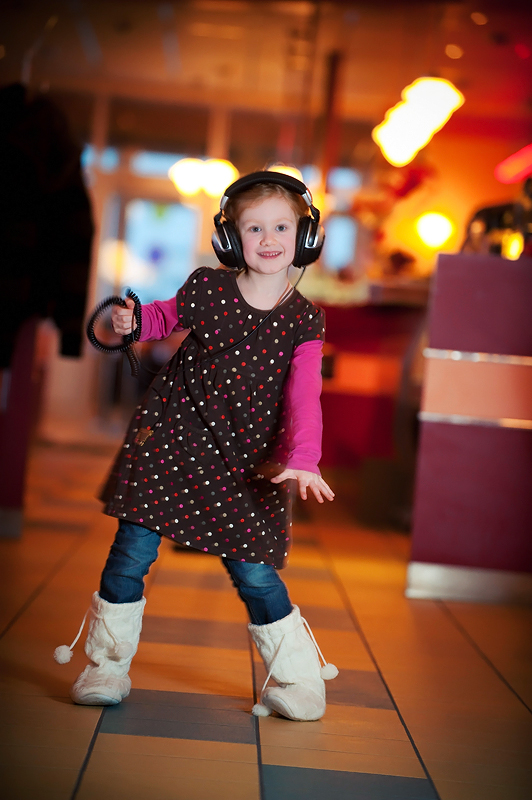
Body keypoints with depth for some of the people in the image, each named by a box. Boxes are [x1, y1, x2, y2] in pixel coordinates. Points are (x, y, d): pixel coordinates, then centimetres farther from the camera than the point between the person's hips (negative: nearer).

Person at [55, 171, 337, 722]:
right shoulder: (208, 288, -3)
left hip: (245, 458, -1)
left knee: (254, 571, -3)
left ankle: (298, 683, 18)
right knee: (133, 549, 0)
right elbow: (167, 316, 17)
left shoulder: (304, 320, -5)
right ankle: (106, 669, 20)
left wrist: (301, 461, -27)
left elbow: (303, 398, -13)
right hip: (172, 434, 1)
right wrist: (132, 321, -5)